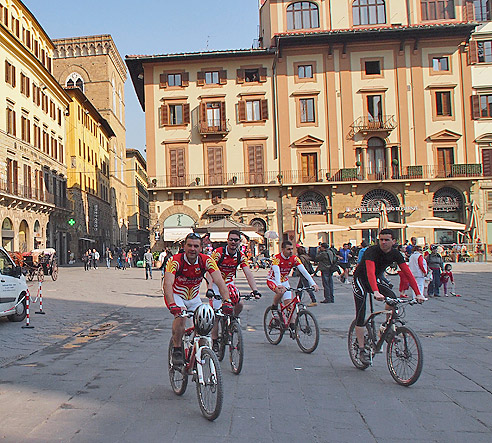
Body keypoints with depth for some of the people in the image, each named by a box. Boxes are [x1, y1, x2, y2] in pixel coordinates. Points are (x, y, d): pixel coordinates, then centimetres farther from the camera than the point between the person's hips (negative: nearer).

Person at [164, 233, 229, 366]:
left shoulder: (206, 261, -19)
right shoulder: (175, 261, -27)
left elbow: (219, 281, -27)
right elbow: (168, 283, -39)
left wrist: (226, 301, -42)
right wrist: (172, 305, -55)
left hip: (194, 297, 3)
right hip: (176, 295, -3)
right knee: (181, 315, -30)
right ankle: (176, 350, -12)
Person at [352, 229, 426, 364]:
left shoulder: (396, 254, -10)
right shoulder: (372, 251, -27)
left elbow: (407, 273, -15)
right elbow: (370, 272, -42)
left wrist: (418, 294, -25)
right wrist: (376, 292, -57)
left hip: (375, 280, 5)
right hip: (360, 279, -5)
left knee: (392, 297, -24)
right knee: (360, 315, -12)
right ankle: (362, 350, -3)